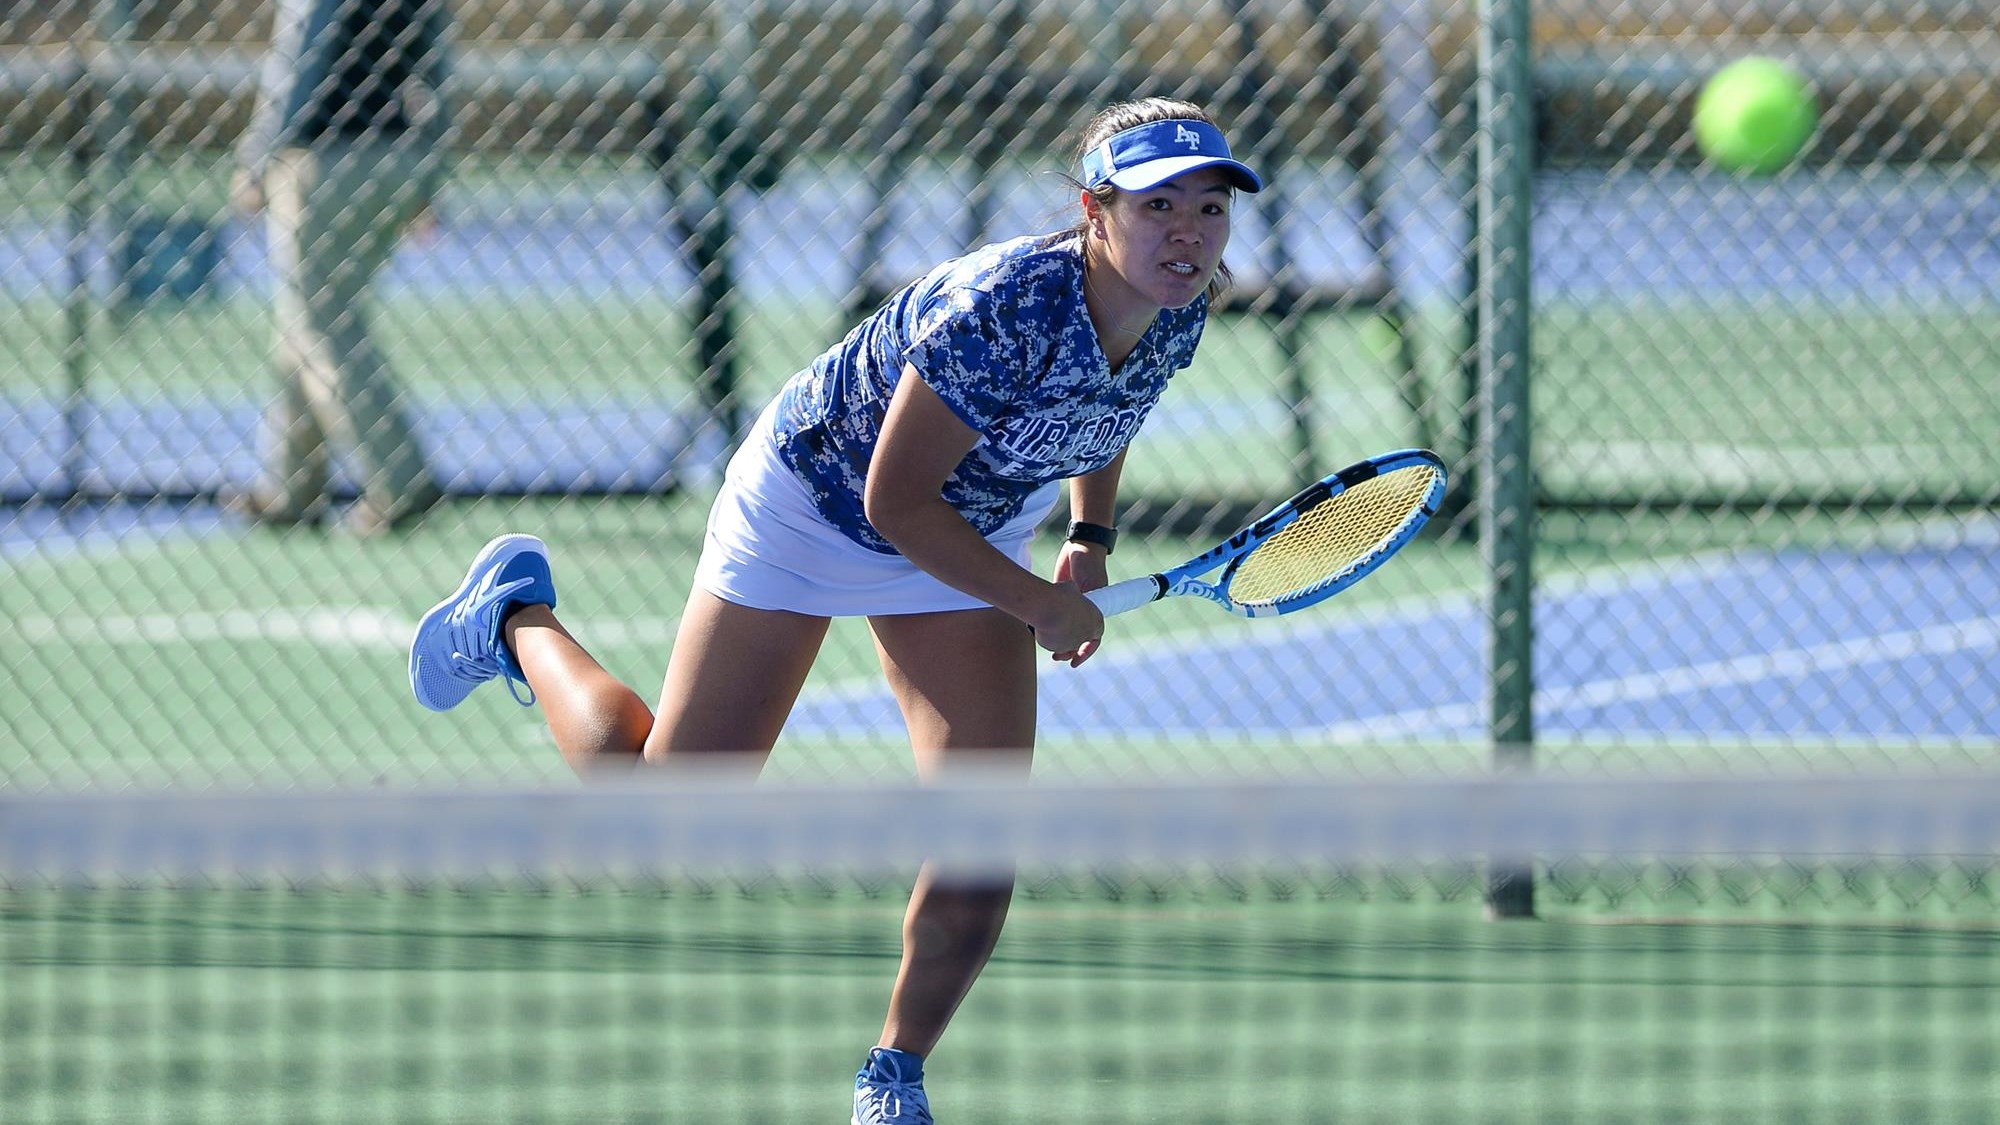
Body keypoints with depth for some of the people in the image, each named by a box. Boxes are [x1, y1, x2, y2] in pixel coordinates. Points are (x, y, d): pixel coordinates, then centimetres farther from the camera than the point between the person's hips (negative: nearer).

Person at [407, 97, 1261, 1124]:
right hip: (813, 499, -6)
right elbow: (895, 501, -30)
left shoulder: (1178, 310, -15)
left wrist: (1090, 539, -1)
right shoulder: (1000, 312, -39)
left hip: (972, 536, 6)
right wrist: (1041, 607, -23)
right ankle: (516, 617, 27)